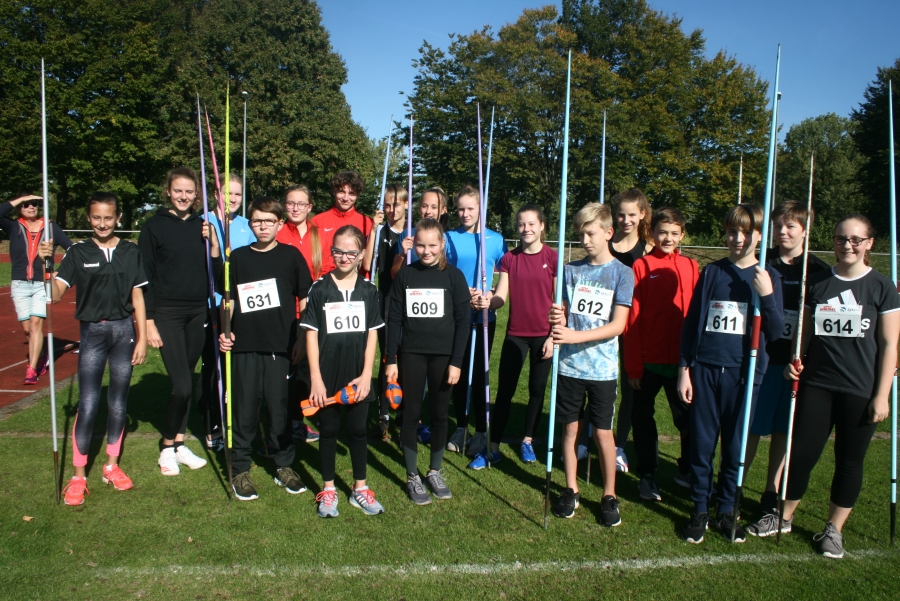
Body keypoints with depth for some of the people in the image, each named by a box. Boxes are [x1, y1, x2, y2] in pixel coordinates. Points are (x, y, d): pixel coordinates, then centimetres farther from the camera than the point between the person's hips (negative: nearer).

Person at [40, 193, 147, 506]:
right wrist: (46, 264, -22)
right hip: (92, 331, -1)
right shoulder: (78, 252, 0)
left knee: (118, 403, 10)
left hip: (124, 330, 2)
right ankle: (78, 475, 8)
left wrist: (142, 339, 2)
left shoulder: (130, 252, 3)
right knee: (88, 405, -5)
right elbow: (55, 294, -7)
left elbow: (137, 298, 5)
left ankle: (112, 465, 26)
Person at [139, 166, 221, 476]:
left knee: (185, 383, 11)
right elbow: (145, 276, -5)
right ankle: (167, 449, 12)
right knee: (181, 385, -7)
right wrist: (149, 322, -8)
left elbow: (215, 270, 7)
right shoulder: (154, 226, -4)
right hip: (167, 314, -4)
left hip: (198, 313, 4)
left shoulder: (202, 225, 7)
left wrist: (213, 243, -9)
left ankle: (179, 445, 24)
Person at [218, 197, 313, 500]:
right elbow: (229, 300, 13)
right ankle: (240, 469, 18)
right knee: (244, 409, 6)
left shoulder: (291, 255, 4)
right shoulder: (238, 257, 7)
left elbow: (306, 299, 6)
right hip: (244, 346, 1)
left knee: (279, 407, 6)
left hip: (279, 347, -1)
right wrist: (225, 331, 0)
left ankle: (284, 465, 21)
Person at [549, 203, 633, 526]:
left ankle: (610, 496, 22)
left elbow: (617, 325, -11)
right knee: (570, 429, 10)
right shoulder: (572, 270, 5)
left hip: (602, 369, -3)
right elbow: (564, 316, 8)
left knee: (603, 433, 5)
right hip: (569, 365, 3)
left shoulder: (622, 273, -4)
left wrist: (576, 336, -23)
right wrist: (557, 319, -17)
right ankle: (571, 490, 26)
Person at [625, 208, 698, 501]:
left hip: (681, 360, 2)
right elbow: (633, 319, -6)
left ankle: (686, 471, 32)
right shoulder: (641, 266, -3)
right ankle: (647, 475, 24)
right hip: (648, 360, -2)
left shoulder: (691, 267, 4)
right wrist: (633, 366, -8)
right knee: (643, 417, 9)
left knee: (687, 417, 12)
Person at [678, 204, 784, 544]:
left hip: (744, 374, 0)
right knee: (702, 444, 5)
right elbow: (691, 322, 6)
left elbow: (775, 333, -1)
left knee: (735, 447, 8)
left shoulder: (768, 277, 3)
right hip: (705, 370, 1)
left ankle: (726, 510, 25)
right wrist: (684, 369, 2)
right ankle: (700, 510, 19)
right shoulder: (712, 272, 5)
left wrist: (766, 296, -16)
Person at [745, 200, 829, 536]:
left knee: (783, 432, 10)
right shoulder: (761, 264, 3)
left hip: (795, 361, 0)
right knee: (749, 429, 2)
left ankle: (773, 503, 22)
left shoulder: (817, 270, 2)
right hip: (760, 357, 0)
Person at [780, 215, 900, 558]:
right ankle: (784, 517, 21)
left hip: (860, 390, -2)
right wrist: (796, 360, -5)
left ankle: (834, 529, 24)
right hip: (816, 384, 2)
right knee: (802, 453, 3)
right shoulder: (816, 283, 6)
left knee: (849, 460, 9)